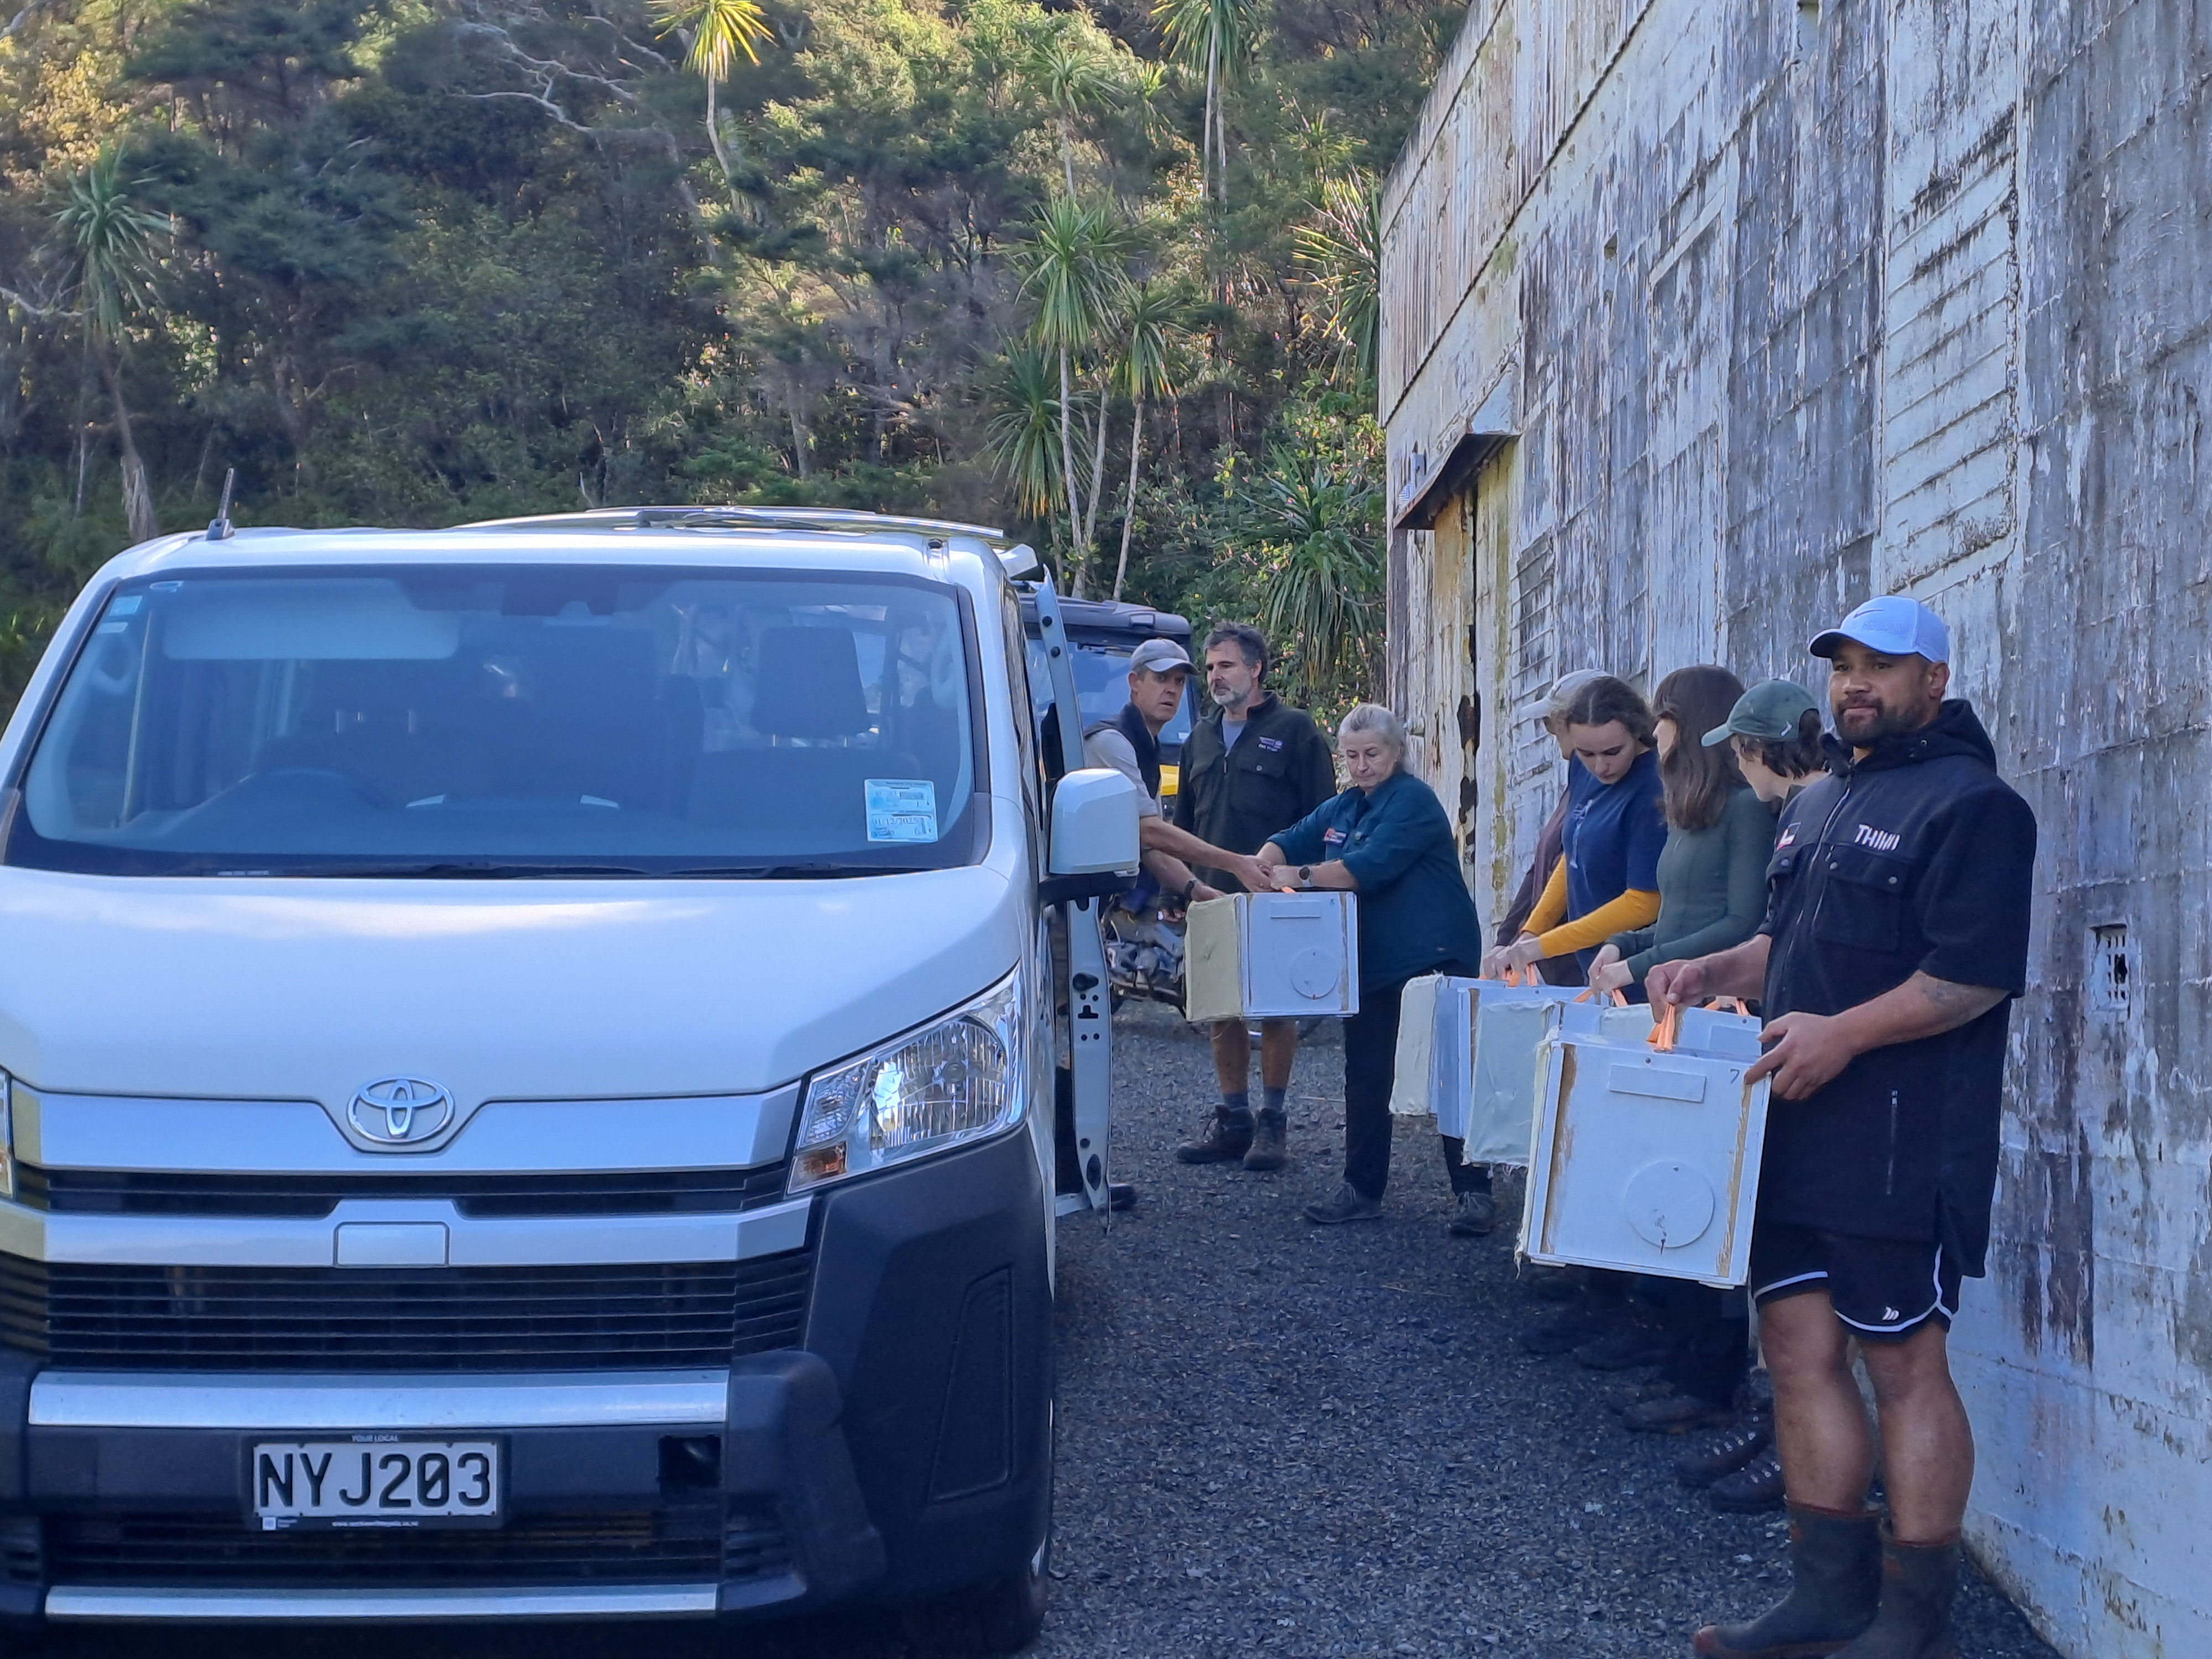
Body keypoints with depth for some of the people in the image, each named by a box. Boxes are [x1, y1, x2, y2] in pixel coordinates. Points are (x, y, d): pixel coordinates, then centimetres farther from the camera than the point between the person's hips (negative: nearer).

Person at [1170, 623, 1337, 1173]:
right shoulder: (1202, 737, 17)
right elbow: (1182, 822, 22)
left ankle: (1272, 1122, 9)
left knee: (1275, 1012, 1)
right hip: (1211, 896, 5)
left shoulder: (1294, 730, -1)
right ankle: (1233, 1120, 14)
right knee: (1221, 1013, 6)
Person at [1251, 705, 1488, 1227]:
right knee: (1365, 1076, 12)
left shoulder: (1412, 801, -12)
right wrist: (1266, 865, -9)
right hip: (1369, 963, 9)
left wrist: (1300, 876, -16)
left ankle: (1473, 1188, -1)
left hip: (1430, 962, -8)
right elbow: (1289, 842, 14)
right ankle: (1362, 1189, 19)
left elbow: (1369, 866, -22)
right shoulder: (1341, 809, 15)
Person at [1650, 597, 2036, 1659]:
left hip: (1901, 1142, -9)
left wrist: (1844, 1034, -23)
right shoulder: (1819, 804, 19)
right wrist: (1715, 973, 12)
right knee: (1799, 1350, 9)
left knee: (1905, 1365, -3)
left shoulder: (1969, 805, -9)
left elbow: (1976, 975, -17)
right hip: (1795, 1130, 9)